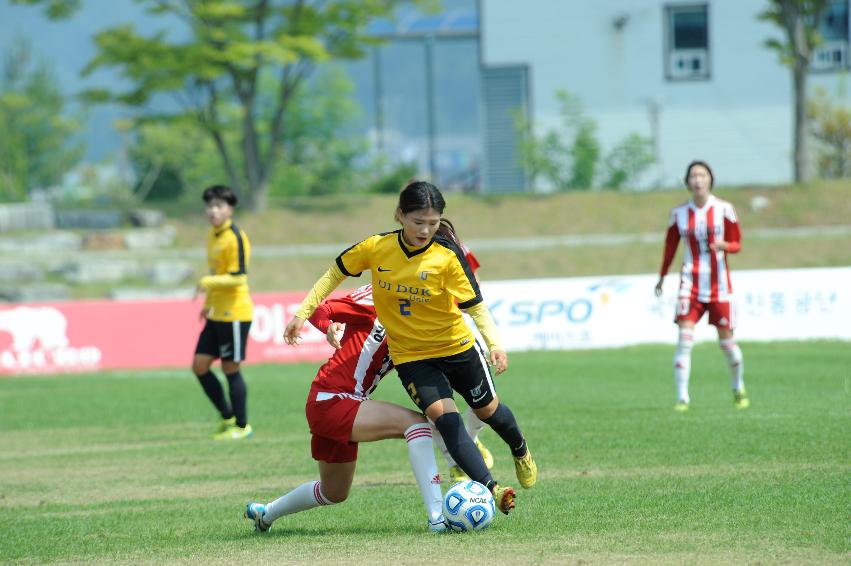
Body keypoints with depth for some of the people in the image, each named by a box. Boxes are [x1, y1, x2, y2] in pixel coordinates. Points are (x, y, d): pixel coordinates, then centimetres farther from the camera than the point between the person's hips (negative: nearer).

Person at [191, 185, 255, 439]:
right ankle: (228, 417, 18)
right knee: (199, 365, 7)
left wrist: (207, 282, -22)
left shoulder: (235, 238, -15)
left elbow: (237, 278, -21)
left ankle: (241, 426, 9)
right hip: (217, 314, 9)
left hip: (234, 313, -9)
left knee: (231, 369, -2)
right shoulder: (212, 235, 12)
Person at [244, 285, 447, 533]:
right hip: (330, 399, -10)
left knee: (334, 494, 27)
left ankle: (266, 512, 50)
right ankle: (437, 516, -32)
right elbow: (318, 311, -14)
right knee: (415, 422, -26)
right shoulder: (374, 298, -10)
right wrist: (330, 327, -35)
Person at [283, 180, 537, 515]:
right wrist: (303, 313, 0)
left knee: (487, 410, 19)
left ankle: (520, 451, 53)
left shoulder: (447, 256, -21)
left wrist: (494, 343, -39)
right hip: (410, 356, 0)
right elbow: (335, 274, 2)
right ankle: (490, 490, -27)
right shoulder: (376, 248, -14)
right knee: (443, 414, -22)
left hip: (457, 348, 0)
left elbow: (475, 306, -23)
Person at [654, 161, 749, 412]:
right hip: (691, 283, 1)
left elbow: (736, 244, 2)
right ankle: (682, 398, -13)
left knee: (726, 341, 4)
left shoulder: (724, 209, -2)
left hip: (719, 282, -1)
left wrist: (723, 245, -20)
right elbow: (670, 247, 16)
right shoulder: (679, 213, 3)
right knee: (684, 339, -13)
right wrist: (662, 277, 22)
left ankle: (739, 389, 29)